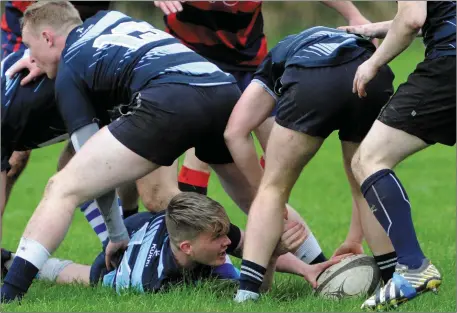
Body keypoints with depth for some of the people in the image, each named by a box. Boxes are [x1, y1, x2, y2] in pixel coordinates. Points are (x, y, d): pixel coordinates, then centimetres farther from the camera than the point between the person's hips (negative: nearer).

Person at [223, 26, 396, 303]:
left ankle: (248, 292, 0)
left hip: (310, 83, -2)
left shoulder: (277, 59, 40)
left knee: (274, 188, 14)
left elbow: (235, 133, 21)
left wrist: (269, 196, 26)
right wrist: (356, 239, 51)